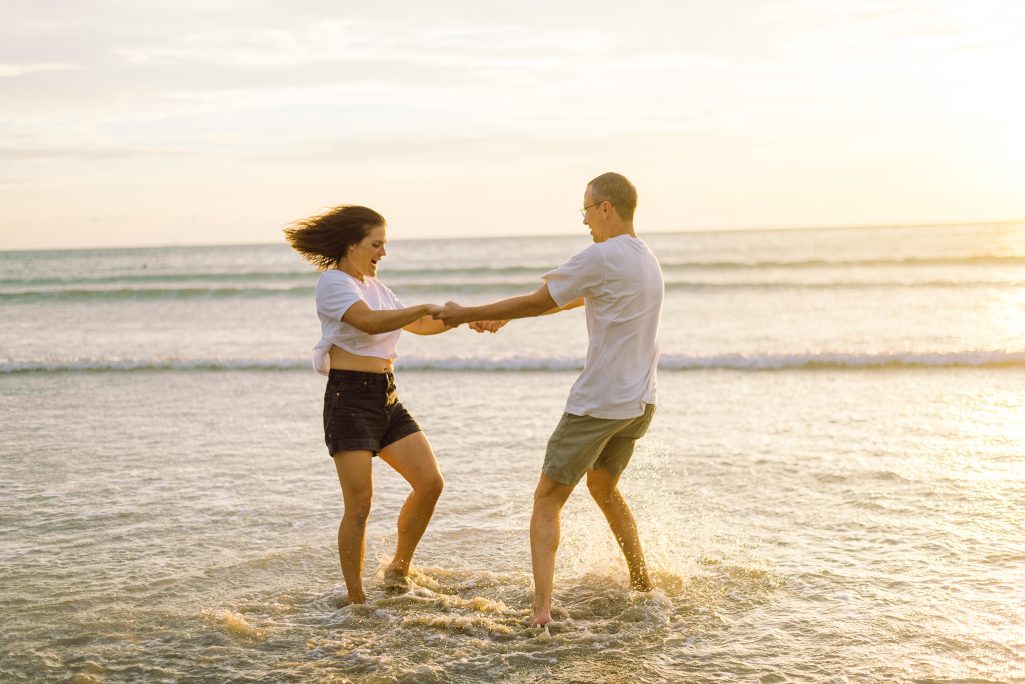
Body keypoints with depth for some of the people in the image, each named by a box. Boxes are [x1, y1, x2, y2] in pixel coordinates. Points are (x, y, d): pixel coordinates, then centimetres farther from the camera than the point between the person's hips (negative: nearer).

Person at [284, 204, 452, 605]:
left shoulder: (373, 285, 18)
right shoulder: (333, 282, -9)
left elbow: (417, 326, 23)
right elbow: (370, 322, -26)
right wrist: (427, 308, -23)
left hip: (386, 399, 8)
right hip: (349, 401, -8)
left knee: (430, 482, 0)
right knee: (359, 504, -10)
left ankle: (398, 571, 17)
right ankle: (356, 599, 1)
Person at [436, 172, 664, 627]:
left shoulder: (601, 257, -15)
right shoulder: (646, 260, 13)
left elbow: (536, 302, -9)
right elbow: (577, 298, 22)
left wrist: (466, 314, 2)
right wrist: (504, 316, 26)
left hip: (597, 403, -8)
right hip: (639, 403, 8)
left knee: (547, 500, 0)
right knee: (604, 488, 27)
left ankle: (541, 608, -10)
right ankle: (643, 587, 34)